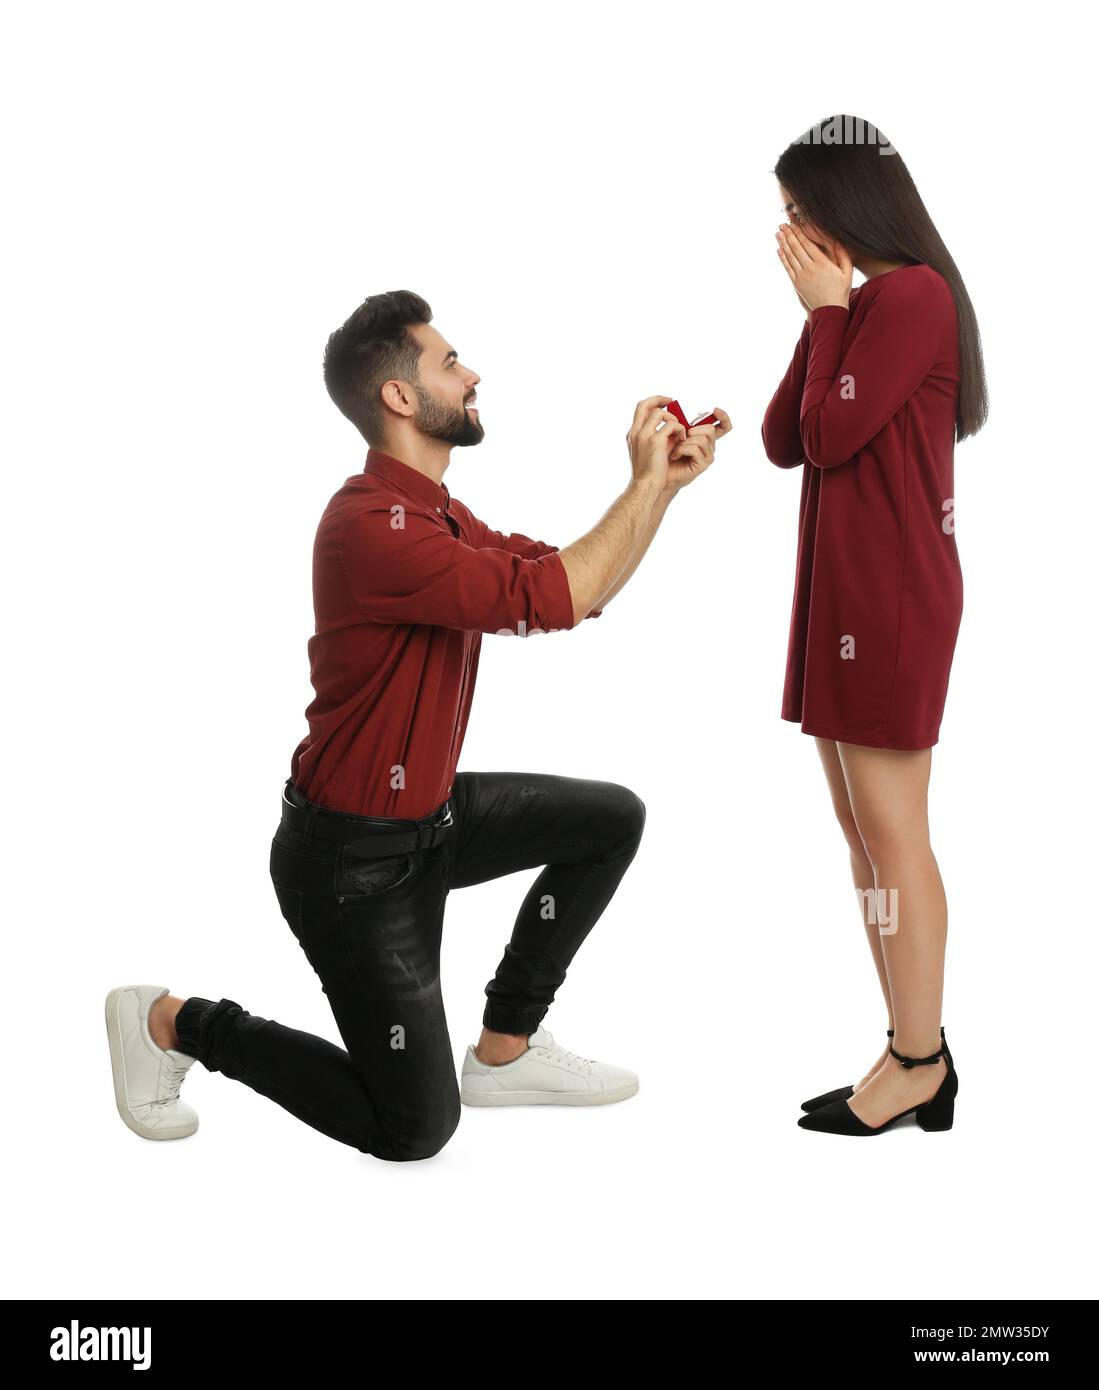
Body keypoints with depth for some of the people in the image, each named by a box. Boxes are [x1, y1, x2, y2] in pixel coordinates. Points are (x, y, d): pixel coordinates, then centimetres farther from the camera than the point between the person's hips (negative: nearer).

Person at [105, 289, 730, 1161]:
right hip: (354, 858, -9)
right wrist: (647, 483, -19)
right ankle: (173, 1023, 13)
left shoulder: (439, 516, 7)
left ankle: (506, 1050, 17)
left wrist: (663, 482, 0)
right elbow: (551, 599, -31)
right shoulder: (372, 525, -26)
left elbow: (580, 587, 10)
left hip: (431, 814, 9)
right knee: (415, 1130, -1)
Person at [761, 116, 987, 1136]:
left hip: (893, 594, -10)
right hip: (841, 590, 10)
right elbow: (782, 442, 10)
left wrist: (828, 309, -5)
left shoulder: (914, 295, -10)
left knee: (890, 834, -5)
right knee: (861, 832, 10)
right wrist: (820, 316, 5)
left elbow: (832, 435, -15)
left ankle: (919, 1067, 5)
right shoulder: (859, 304, 16)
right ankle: (916, 1057, 17)